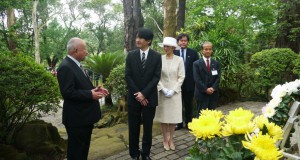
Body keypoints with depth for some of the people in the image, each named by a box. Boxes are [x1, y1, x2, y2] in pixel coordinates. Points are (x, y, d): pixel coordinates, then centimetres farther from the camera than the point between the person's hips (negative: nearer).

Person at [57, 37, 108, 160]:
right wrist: (90, 95, -23)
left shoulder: (75, 64, 11)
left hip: (84, 115, 10)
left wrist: (94, 90, 2)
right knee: (76, 150, 6)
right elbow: (68, 92, -26)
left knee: (83, 148, 23)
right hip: (76, 118, -10)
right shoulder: (66, 67, -20)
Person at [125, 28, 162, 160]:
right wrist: (137, 94, -10)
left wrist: (144, 93, -14)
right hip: (134, 97, 1)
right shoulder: (131, 55, 1)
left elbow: (156, 77, -6)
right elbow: (127, 76, -2)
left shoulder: (156, 56, -2)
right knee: (133, 128, 9)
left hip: (149, 97, -1)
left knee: (148, 127, 10)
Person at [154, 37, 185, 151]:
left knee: (173, 117, 6)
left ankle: (171, 139, 22)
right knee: (163, 117, 7)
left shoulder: (179, 60, -3)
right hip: (162, 92, 0)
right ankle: (165, 140, 21)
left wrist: (173, 90, -12)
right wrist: (163, 89, -12)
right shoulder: (160, 59, -2)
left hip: (175, 92, 0)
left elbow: (181, 77, -3)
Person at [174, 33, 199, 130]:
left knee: (189, 105, 12)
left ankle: (188, 122, 27)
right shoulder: (174, 52, -2)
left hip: (189, 83, 0)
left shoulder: (193, 53, 0)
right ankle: (178, 123, 25)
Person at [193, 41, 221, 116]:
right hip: (201, 94, -3)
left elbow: (218, 78, 3)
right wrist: (205, 89, -13)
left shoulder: (216, 64, 10)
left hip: (213, 94, 3)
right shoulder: (197, 64, 0)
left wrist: (213, 88, -12)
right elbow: (197, 79, -8)